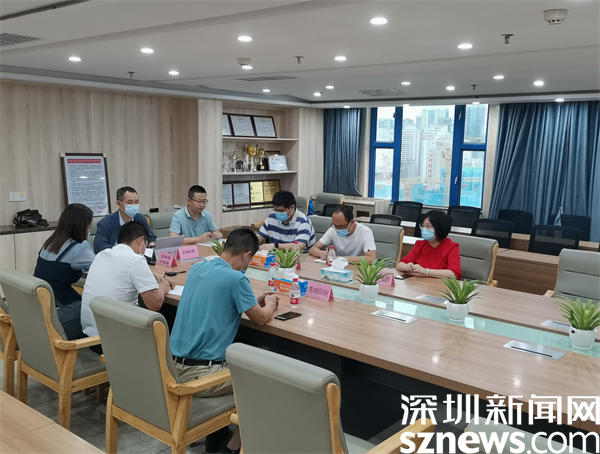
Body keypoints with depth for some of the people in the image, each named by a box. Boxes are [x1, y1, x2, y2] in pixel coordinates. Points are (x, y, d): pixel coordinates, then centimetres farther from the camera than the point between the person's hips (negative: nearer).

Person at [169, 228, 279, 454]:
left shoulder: (196, 268, 7)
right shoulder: (236, 278, -16)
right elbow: (261, 318, -3)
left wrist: (254, 301, 26)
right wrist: (269, 304, 19)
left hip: (173, 366, 8)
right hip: (199, 375, -8)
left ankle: (216, 430, 33)